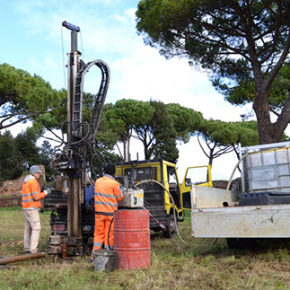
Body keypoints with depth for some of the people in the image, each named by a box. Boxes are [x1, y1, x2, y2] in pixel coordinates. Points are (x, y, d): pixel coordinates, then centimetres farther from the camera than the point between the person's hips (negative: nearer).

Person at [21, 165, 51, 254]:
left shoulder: (26, 182, 18)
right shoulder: (33, 181, -14)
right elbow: (35, 197, -18)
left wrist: (42, 193, 15)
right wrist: (45, 192, -9)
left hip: (27, 208, 10)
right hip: (32, 209, -10)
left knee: (28, 228, 11)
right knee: (36, 228, -9)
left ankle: (27, 249, 15)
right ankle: (33, 250, -11)